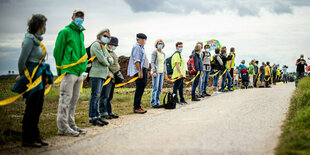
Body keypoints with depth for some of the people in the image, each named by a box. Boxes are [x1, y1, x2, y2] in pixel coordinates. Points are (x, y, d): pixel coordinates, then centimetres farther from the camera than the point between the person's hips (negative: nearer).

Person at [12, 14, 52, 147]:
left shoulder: (37, 40, 15)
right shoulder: (29, 40, -13)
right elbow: (22, 61, -14)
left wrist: (45, 75, 12)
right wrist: (22, 75, -2)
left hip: (39, 78, 9)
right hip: (32, 78, -9)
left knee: (37, 108, 12)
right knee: (31, 109, -3)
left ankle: (34, 136, 21)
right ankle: (27, 139, 5)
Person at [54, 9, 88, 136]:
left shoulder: (81, 33, 18)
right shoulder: (65, 32, -5)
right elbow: (57, 51, -6)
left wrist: (84, 66, 15)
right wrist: (60, 70, -7)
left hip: (79, 72, 8)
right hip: (69, 72, -8)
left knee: (74, 100, 12)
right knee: (65, 99, -5)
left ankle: (71, 125, 20)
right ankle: (63, 127, 0)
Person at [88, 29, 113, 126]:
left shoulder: (103, 47, 24)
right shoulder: (96, 45, -6)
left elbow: (111, 60, 18)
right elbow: (102, 60, -16)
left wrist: (107, 59, -4)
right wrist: (107, 63, 5)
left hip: (102, 74, 10)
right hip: (96, 74, -10)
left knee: (104, 95, 8)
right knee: (95, 95, -10)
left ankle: (97, 116, 12)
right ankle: (93, 118, -9)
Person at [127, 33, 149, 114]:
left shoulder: (141, 47, 21)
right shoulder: (137, 47, -11)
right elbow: (136, 61, -19)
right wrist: (139, 71, -24)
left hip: (143, 70, 10)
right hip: (139, 71, -10)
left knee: (141, 89, 11)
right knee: (139, 89, -9)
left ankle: (138, 106, 16)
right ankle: (136, 108, -6)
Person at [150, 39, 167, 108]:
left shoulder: (163, 54, 17)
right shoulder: (155, 52, -4)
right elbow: (152, 62, -9)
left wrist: (165, 73, 16)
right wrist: (154, 71, -18)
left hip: (161, 72, 7)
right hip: (156, 72, -7)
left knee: (159, 89, 6)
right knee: (155, 88, -9)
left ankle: (157, 103, 11)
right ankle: (153, 103, -6)